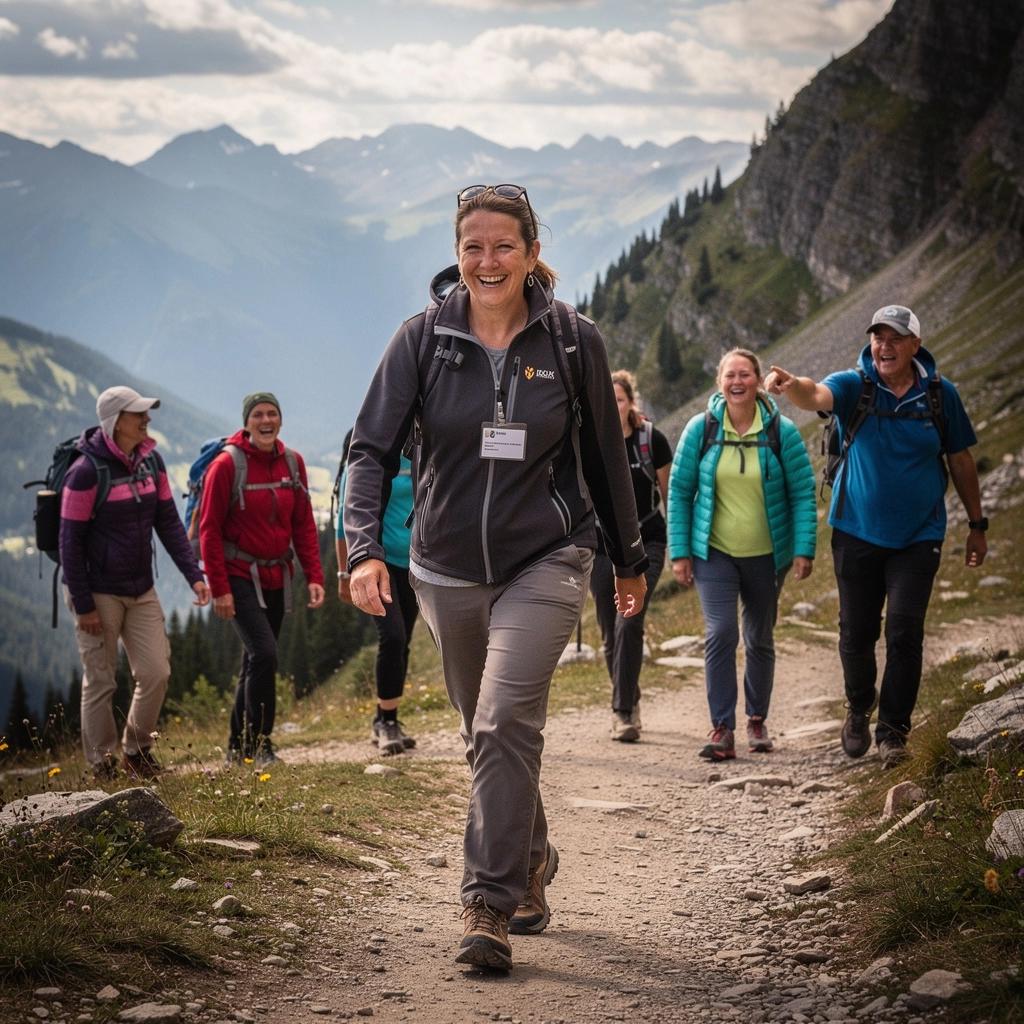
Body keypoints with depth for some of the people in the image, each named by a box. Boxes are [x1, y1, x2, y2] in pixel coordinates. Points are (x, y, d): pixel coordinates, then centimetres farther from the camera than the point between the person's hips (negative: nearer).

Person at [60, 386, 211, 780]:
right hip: (99, 594, -6)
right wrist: (82, 605, -15)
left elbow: (169, 523, 7)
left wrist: (194, 575, -3)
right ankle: (102, 763, 17)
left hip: (141, 591, 6)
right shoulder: (87, 472, -17)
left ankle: (137, 749, 23)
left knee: (156, 672, 3)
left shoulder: (151, 461, 3)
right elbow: (71, 542, -15)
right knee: (100, 681, 3)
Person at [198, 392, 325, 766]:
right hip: (240, 576, -6)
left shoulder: (292, 463, 4)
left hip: (277, 578, 6)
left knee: (256, 662, 11)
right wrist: (219, 588, -13)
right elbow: (209, 529, -10)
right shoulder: (227, 464, -11)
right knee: (264, 653, -18)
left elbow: (303, 524, 8)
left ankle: (238, 746, 23)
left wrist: (313, 576, 0)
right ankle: (260, 743, -6)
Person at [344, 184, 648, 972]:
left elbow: (606, 456, 6)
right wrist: (364, 546, -23)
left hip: (545, 560, -3)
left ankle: (491, 906, -14)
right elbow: (373, 447, -8)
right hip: (448, 568, 3)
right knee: (486, 734, 15)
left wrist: (630, 558, 14)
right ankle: (532, 861, 39)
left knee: (505, 721, -20)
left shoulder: (572, 340, -5)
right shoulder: (424, 338, -5)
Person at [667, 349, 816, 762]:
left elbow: (803, 492, -1)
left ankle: (757, 720, 30)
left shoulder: (781, 431, -5)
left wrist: (804, 549, -9)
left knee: (759, 640, 12)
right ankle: (722, 729, -12)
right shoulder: (701, 429, -4)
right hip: (714, 553, -1)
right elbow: (679, 490, 1)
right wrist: (679, 551, -3)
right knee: (720, 634, -15)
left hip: (766, 556, 1)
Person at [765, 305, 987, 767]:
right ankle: (859, 708, 35)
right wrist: (790, 385, -54)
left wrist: (977, 526, 11)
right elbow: (816, 395, -29)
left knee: (904, 633, -8)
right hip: (857, 533, 0)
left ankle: (893, 730, 4)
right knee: (857, 632, 9)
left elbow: (961, 461, 7)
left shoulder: (940, 394, -3)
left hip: (917, 537, 0)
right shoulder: (855, 386, -7)